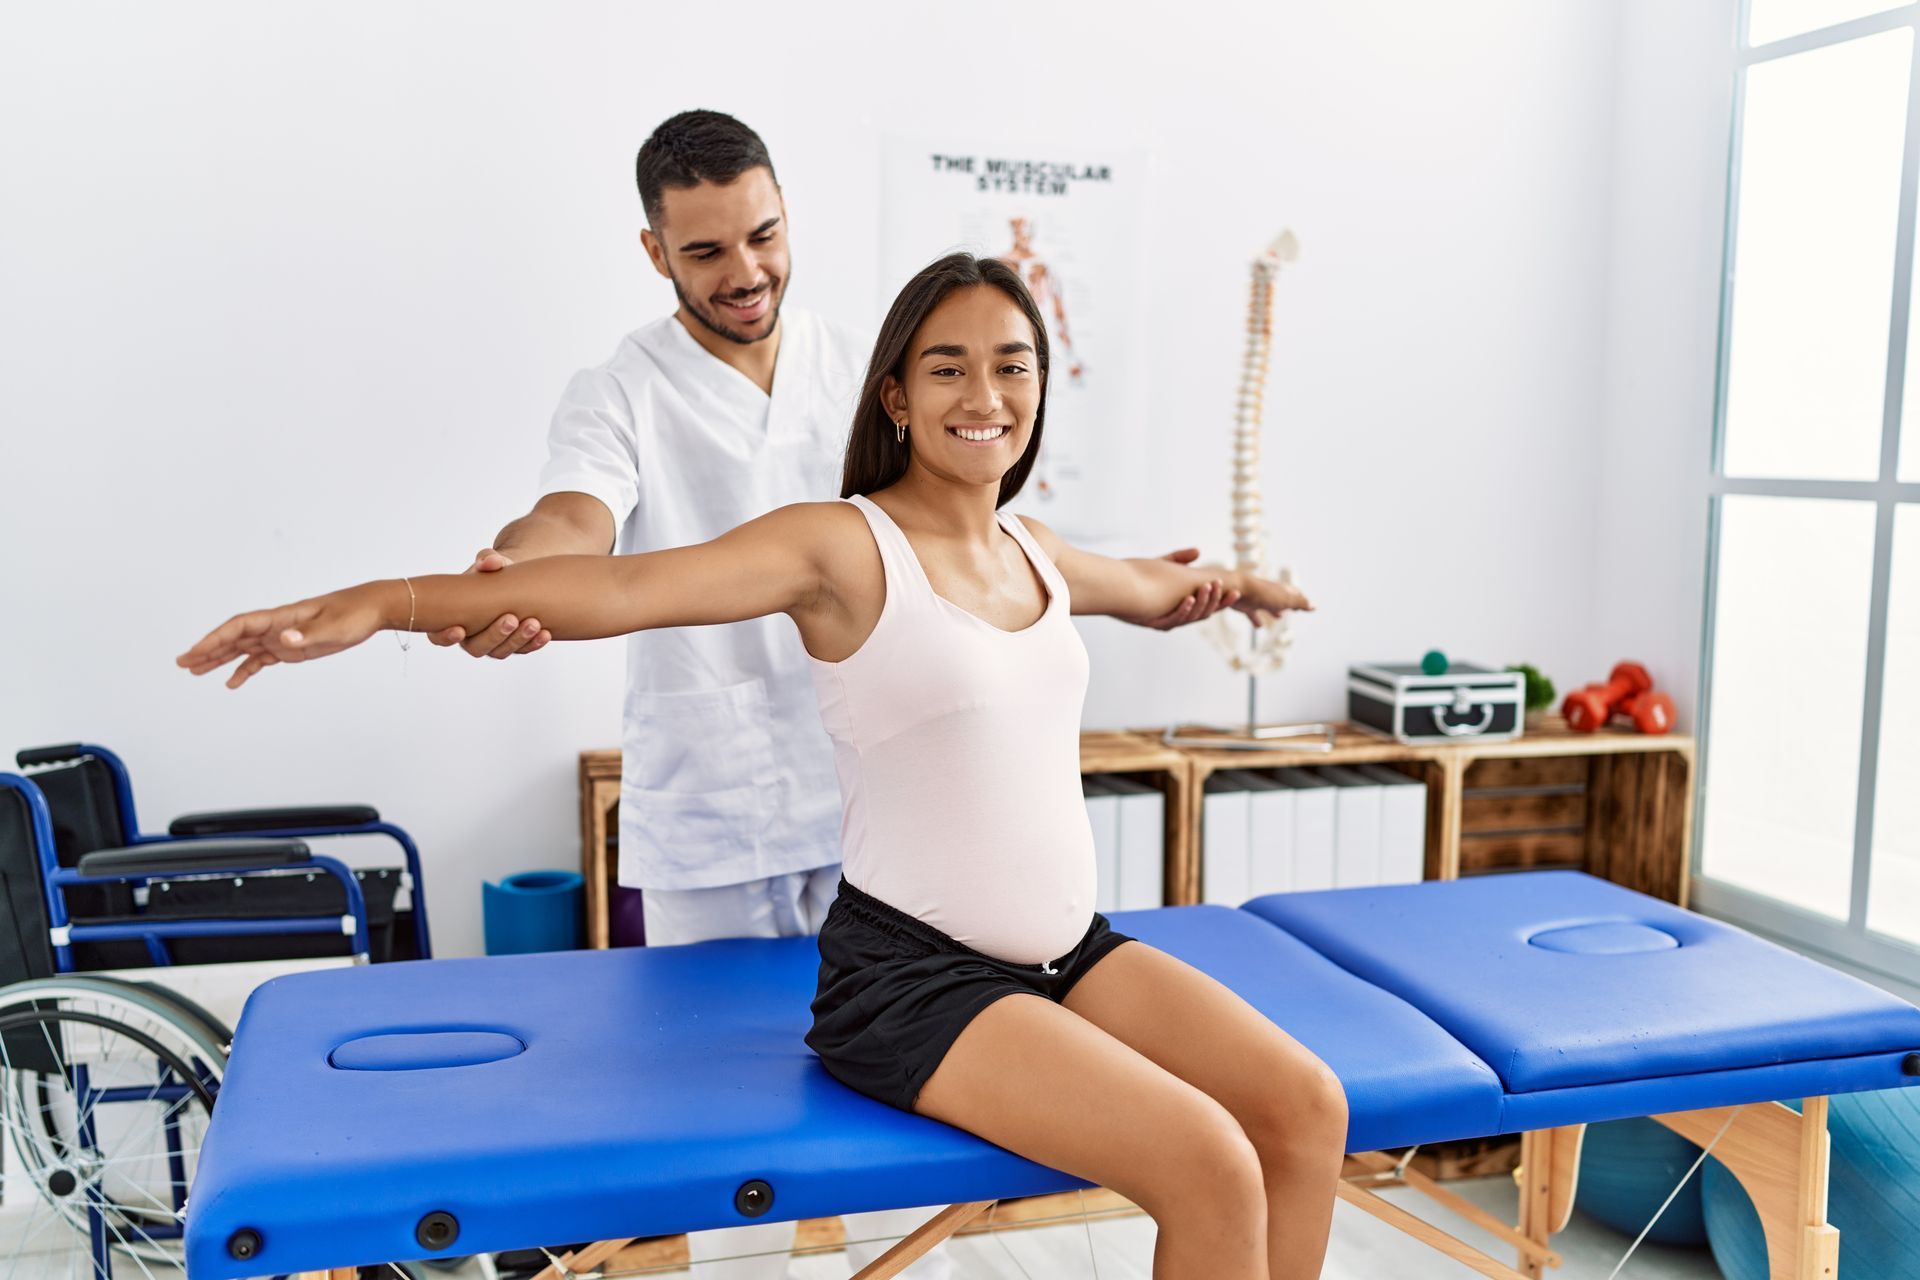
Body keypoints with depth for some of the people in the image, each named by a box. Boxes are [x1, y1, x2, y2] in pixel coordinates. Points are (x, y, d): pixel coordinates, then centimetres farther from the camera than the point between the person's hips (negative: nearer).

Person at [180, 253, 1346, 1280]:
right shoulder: (844, 545, -11)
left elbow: (1149, 587, 35)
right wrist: (391, 599, -35)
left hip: (1069, 949, 8)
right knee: (1209, 1167, -19)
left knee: (1309, 1107, -5)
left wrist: (1232, 582, 51)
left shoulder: (1032, 549, 11)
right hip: (910, 974, -7)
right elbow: (620, 588, -24)